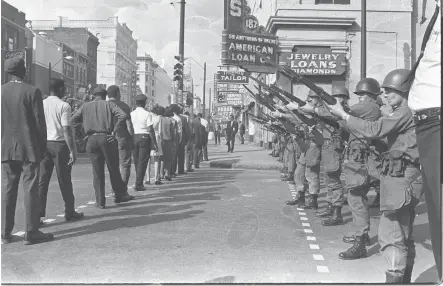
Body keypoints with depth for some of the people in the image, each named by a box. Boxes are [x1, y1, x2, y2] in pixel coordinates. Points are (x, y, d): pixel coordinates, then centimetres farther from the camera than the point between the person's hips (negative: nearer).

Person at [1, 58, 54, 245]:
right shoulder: (32, 91, -8)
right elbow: (40, 121, -8)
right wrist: (43, 146, 1)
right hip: (30, 148, -4)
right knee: (30, 190, 0)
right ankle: (31, 233, 4)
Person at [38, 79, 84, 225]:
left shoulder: (41, 104, 7)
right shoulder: (63, 106, -9)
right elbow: (66, 130, -15)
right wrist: (72, 151, -13)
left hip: (44, 144, 5)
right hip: (59, 144, -4)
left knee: (42, 180, 5)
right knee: (64, 181, 6)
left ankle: (38, 214, 3)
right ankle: (69, 212, 17)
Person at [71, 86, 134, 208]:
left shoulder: (85, 106, 12)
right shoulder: (109, 104, 5)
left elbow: (72, 121, 6)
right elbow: (123, 115, -10)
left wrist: (85, 120, 21)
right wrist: (114, 131, -7)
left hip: (92, 140, 2)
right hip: (107, 138, -2)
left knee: (97, 172, 8)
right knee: (113, 169, 11)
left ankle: (100, 202, 9)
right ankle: (119, 195, 20)